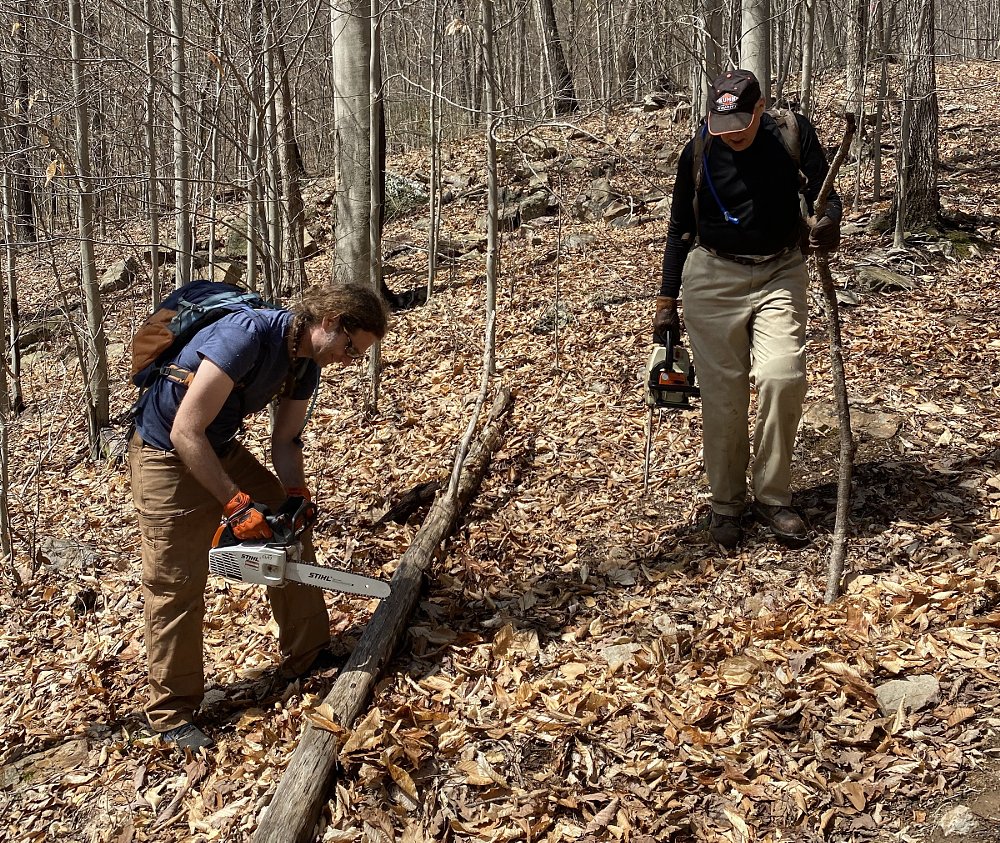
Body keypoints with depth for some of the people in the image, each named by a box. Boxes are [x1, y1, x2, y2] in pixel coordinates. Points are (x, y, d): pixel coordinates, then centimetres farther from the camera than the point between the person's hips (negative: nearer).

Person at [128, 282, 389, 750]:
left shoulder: (306, 364, -5)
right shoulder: (247, 335, -32)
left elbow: (285, 441, 6)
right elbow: (185, 432, -33)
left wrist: (296, 496, -9)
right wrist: (236, 504, -31)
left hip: (222, 450, 8)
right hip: (167, 457, -8)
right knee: (177, 587, -4)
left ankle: (307, 655, 23)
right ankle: (171, 714, 12)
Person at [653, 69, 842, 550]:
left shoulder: (793, 134, -4)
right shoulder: (698, 153, -3)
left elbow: (823, 193, -2)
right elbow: (680, 229, 6)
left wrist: (829, 222, -28)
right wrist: (667, 302, 5)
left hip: (781, 275, 0)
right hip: (714, 279, 0)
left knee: (782, 378, -16)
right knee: (723, 393, -1)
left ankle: (772, 497, 1)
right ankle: (726, 505, 15)